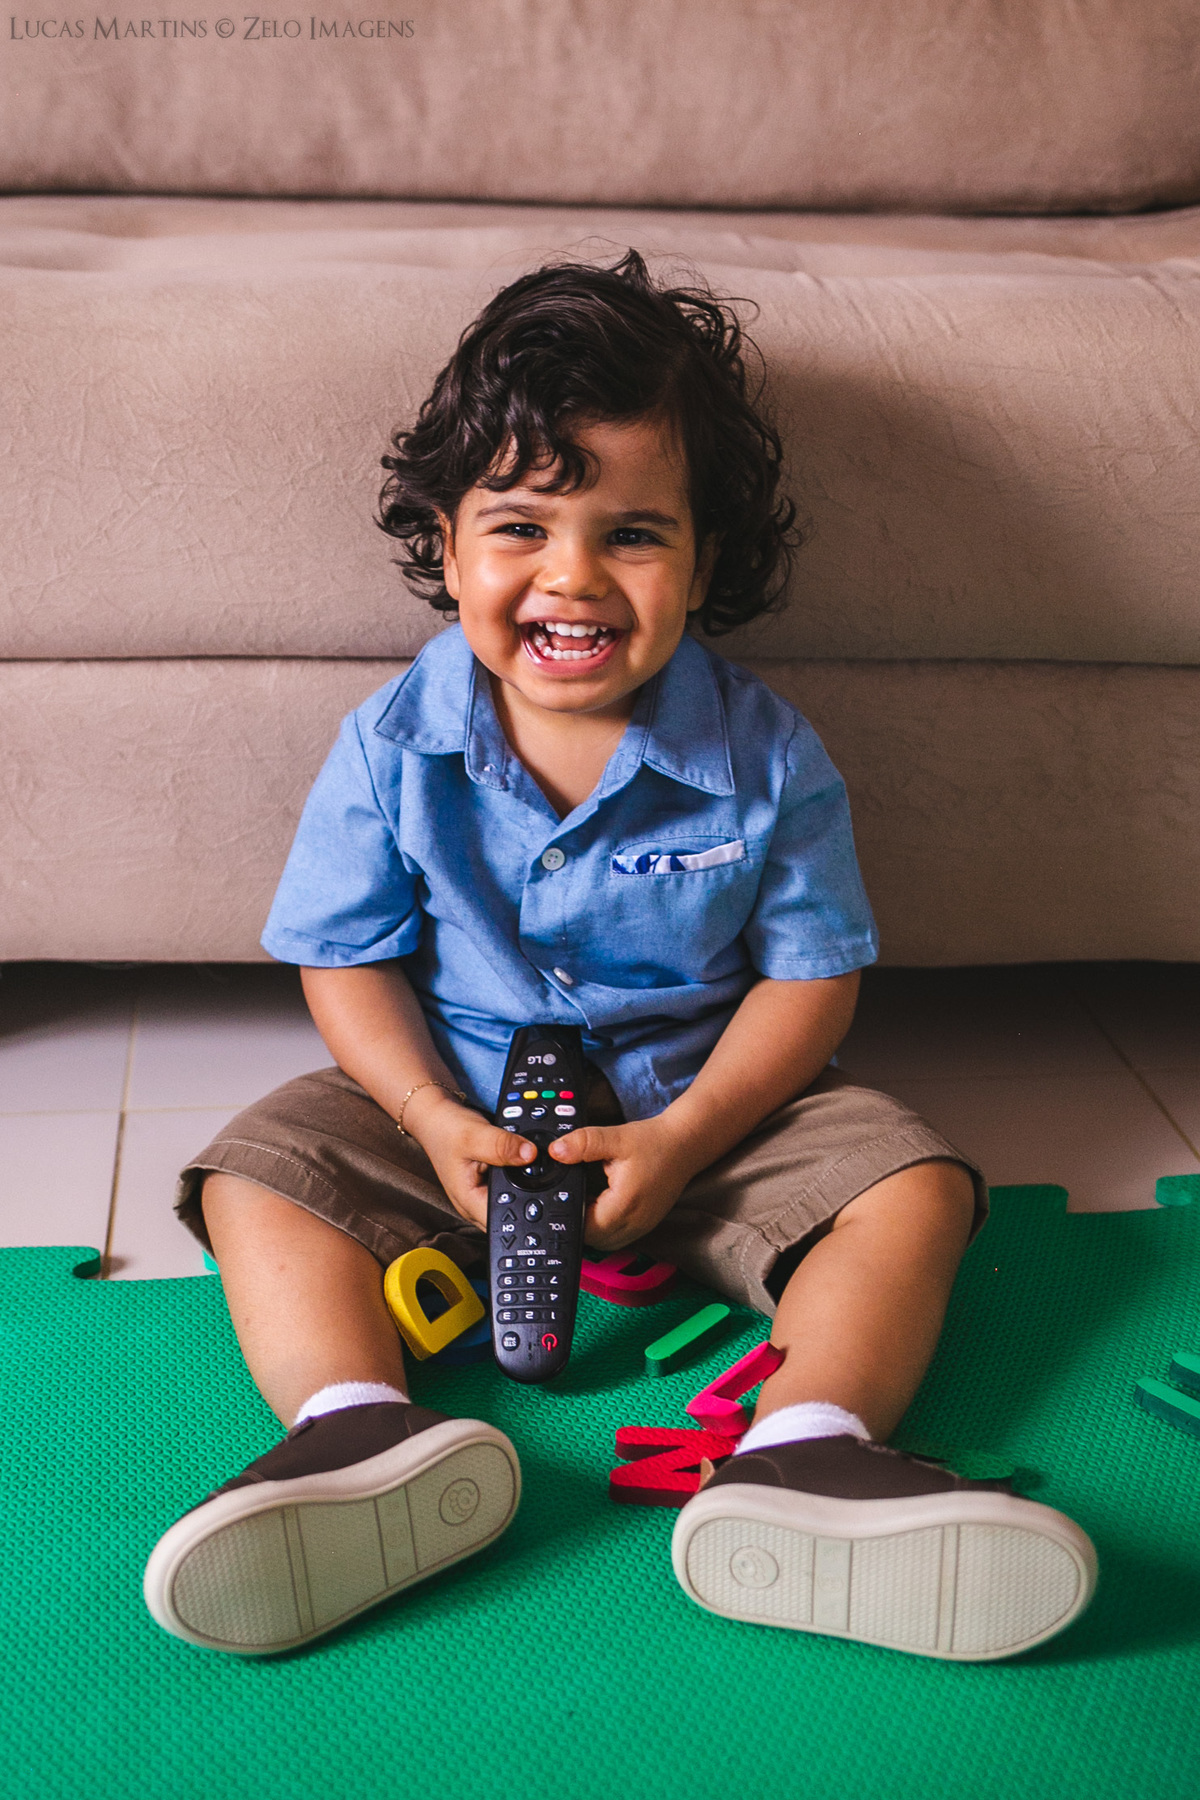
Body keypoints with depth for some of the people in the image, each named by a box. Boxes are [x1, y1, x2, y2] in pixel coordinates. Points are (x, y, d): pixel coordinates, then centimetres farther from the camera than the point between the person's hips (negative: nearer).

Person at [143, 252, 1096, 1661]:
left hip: (706, 1104, 0)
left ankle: (800, 1456, -37)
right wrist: (437, 1121, -20)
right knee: (258, 1174, -18)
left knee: (914, 1185, -19)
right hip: (460, 1108, 1)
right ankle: (364, 1433, -37)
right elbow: (349, 964, -4)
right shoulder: (392, 748, -10)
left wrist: (685, 1136, -21)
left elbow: (811, 975, -8)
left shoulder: (766, 756, -12)